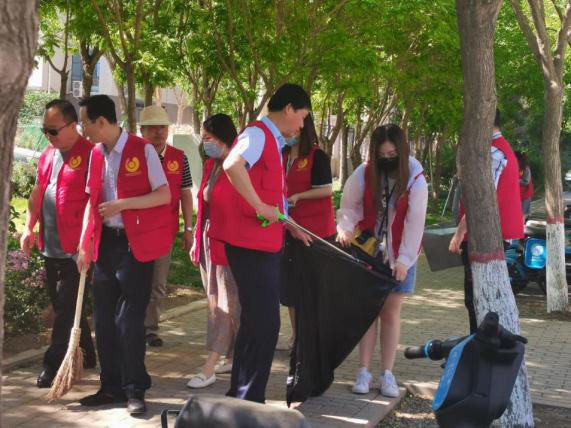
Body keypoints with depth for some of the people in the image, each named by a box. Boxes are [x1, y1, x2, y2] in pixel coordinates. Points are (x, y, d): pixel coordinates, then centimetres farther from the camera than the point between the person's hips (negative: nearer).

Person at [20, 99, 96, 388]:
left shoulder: (89, 155, -11)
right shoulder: (47, 156, 14)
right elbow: (37, 194, 21)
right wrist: (28, 228, 10)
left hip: (75, 248, -8)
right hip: (50, 246, 9)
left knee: (65, 309, -4)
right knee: (62, 306, 15)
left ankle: (53, 365, 2)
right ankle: (86, 356, 29)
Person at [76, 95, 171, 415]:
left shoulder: (143, 150, -10)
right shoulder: (96, 154, 9)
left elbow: (164, 195, -12)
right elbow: (93, 201, 13)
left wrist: (121, 204, -19)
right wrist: (85, 243, 6)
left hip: (136, 245, -6)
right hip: (106, 243, 6)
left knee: (130, 320, -3)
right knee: (104, 319, 9)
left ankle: (135, 389, 9)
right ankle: (112, 387, 20)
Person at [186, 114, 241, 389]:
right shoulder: (210, 165, 13)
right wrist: (197, 241, 17)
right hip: (208, 240, 9)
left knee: (224, 304, -5)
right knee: (216, 303, 13)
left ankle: (209, 368, -7)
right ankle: (232, 356, 23)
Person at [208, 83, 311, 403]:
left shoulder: (273, 140, 18)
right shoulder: (258, 134, -13)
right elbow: (232, 166, -33)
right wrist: (260, 206, -27)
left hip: (265, 242, 10)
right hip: (251, 243, -10)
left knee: (256, 322, 17)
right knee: (264, 324, -8)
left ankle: (241, 395, 28)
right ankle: (248, 401, -1)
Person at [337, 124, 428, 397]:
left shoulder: (415, 180, -14)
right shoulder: (364, 174, -10)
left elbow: (415, 222, -14)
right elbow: (349, 206, -2)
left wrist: (404, 260, -16)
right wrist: (345, 229, -21)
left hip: (398, 256, -1)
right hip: (369, 252, 1)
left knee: (391, 313, 5)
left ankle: (387, 373, 10)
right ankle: (364, 371, 7)